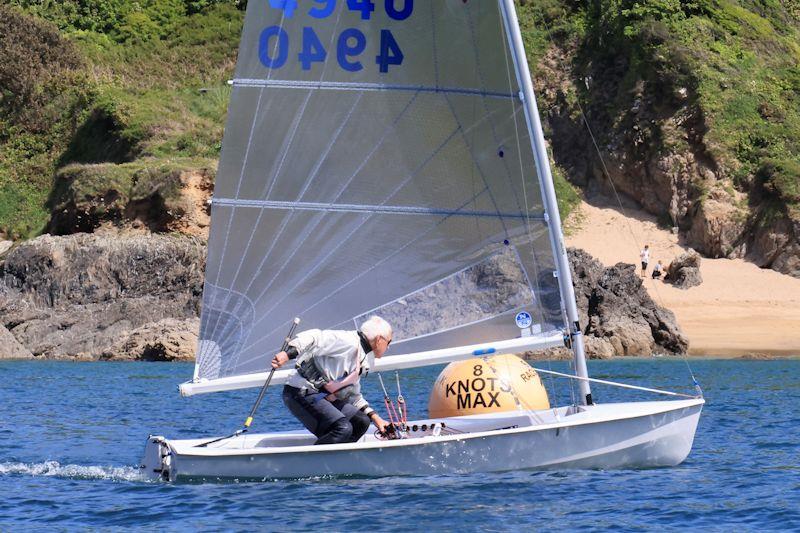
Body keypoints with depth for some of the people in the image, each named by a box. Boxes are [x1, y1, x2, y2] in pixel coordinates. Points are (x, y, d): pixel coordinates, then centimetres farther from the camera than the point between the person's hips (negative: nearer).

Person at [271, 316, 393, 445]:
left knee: (361, 421, 1)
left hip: (322, 397, 10)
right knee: (343, 429, -24)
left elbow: (354, 397, 27)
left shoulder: (362, 360, 19)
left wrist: (375, 418, 16)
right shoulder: (348, 342, -13)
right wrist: (288, 354, -43)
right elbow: (316, 338, -28)